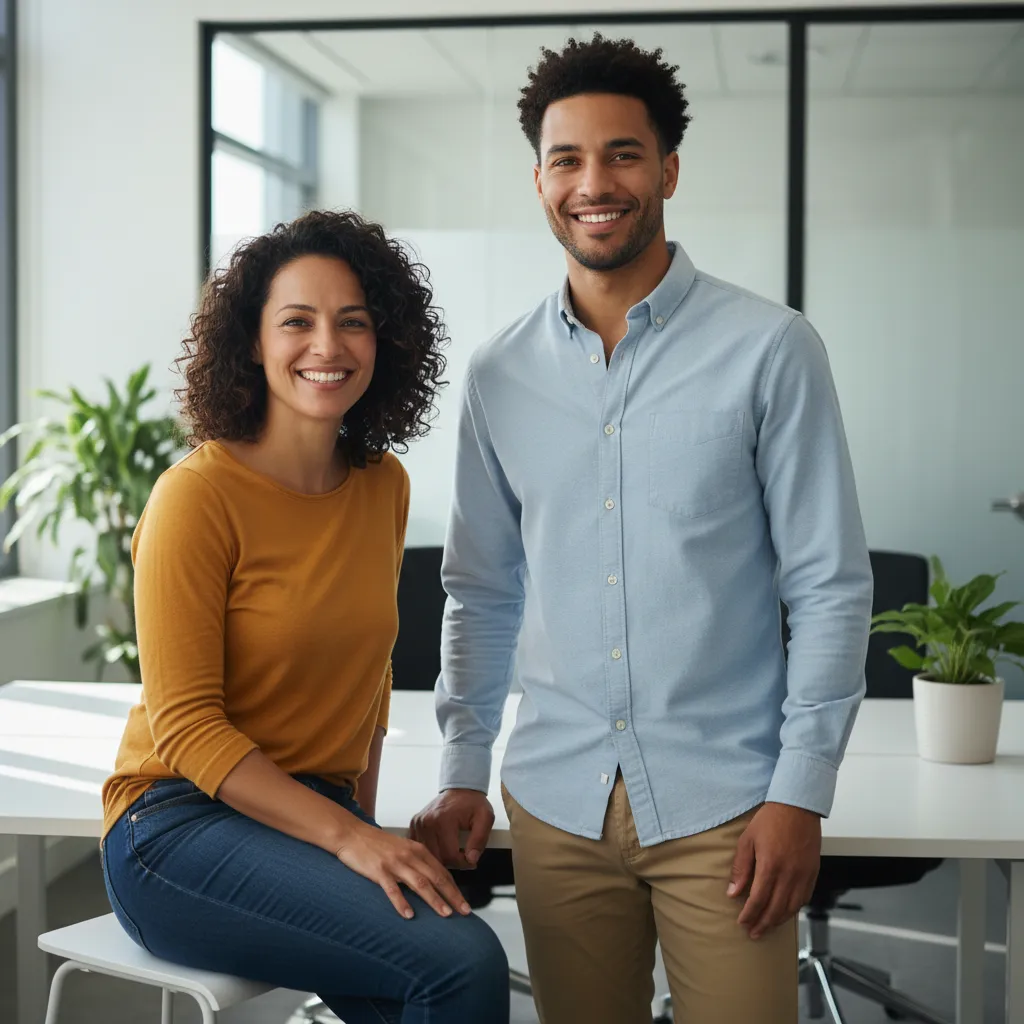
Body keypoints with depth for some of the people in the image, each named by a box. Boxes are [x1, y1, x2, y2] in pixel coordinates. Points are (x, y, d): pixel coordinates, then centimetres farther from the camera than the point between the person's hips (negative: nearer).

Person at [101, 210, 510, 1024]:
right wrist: (348, 839, -21)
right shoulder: (199, 493, -12)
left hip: (320, 813, 6)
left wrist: (365, 821, 8)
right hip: (181, 825, -5)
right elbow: (185, 726, -14)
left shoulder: (383, 485, 8)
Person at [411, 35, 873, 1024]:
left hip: (722, 803, -3)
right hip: (554, 802, 3)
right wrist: (461, 774, 7)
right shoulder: (498, 374, 7)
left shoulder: (768, 349, -4)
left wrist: (801, 793, -8)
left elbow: (830, 587, -4)